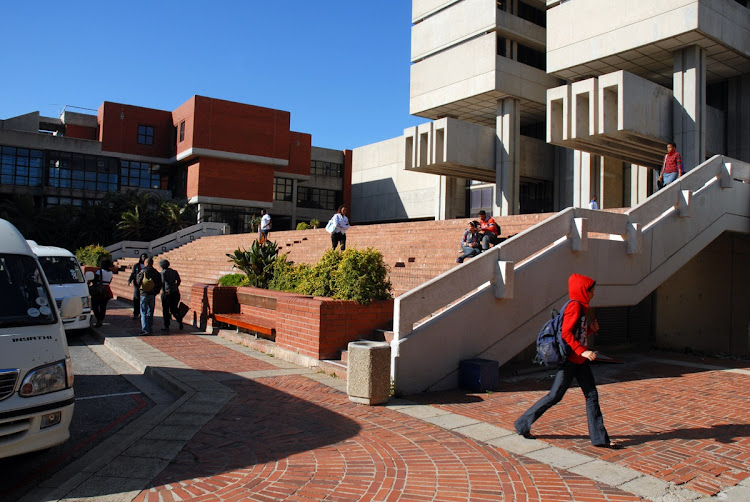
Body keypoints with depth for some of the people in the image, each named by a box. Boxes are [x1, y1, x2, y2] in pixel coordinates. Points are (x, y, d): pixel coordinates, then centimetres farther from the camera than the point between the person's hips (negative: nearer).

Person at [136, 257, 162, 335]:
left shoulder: (143, 272, -10)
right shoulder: (156, 273, 2)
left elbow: (138, 282, -5)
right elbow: (159, 284, 4)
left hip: (144, 294, -4)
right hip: (152, 294, 4)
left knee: (143, 313, -1)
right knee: (150, 312, 15)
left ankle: (145, 329, -10)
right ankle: (150, 328, 20)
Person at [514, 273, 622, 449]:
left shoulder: (581, 307, 15)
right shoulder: (574, 306, -15)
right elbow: (566, 334, -22)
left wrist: (590, 329, 6)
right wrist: (582, 351, -25)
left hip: (580, 360, 10)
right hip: (569, 360, -10)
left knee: (592, 396, 8)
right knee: (555, 396, -2)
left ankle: (600, 438, 15)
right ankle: (522, 424, 10)